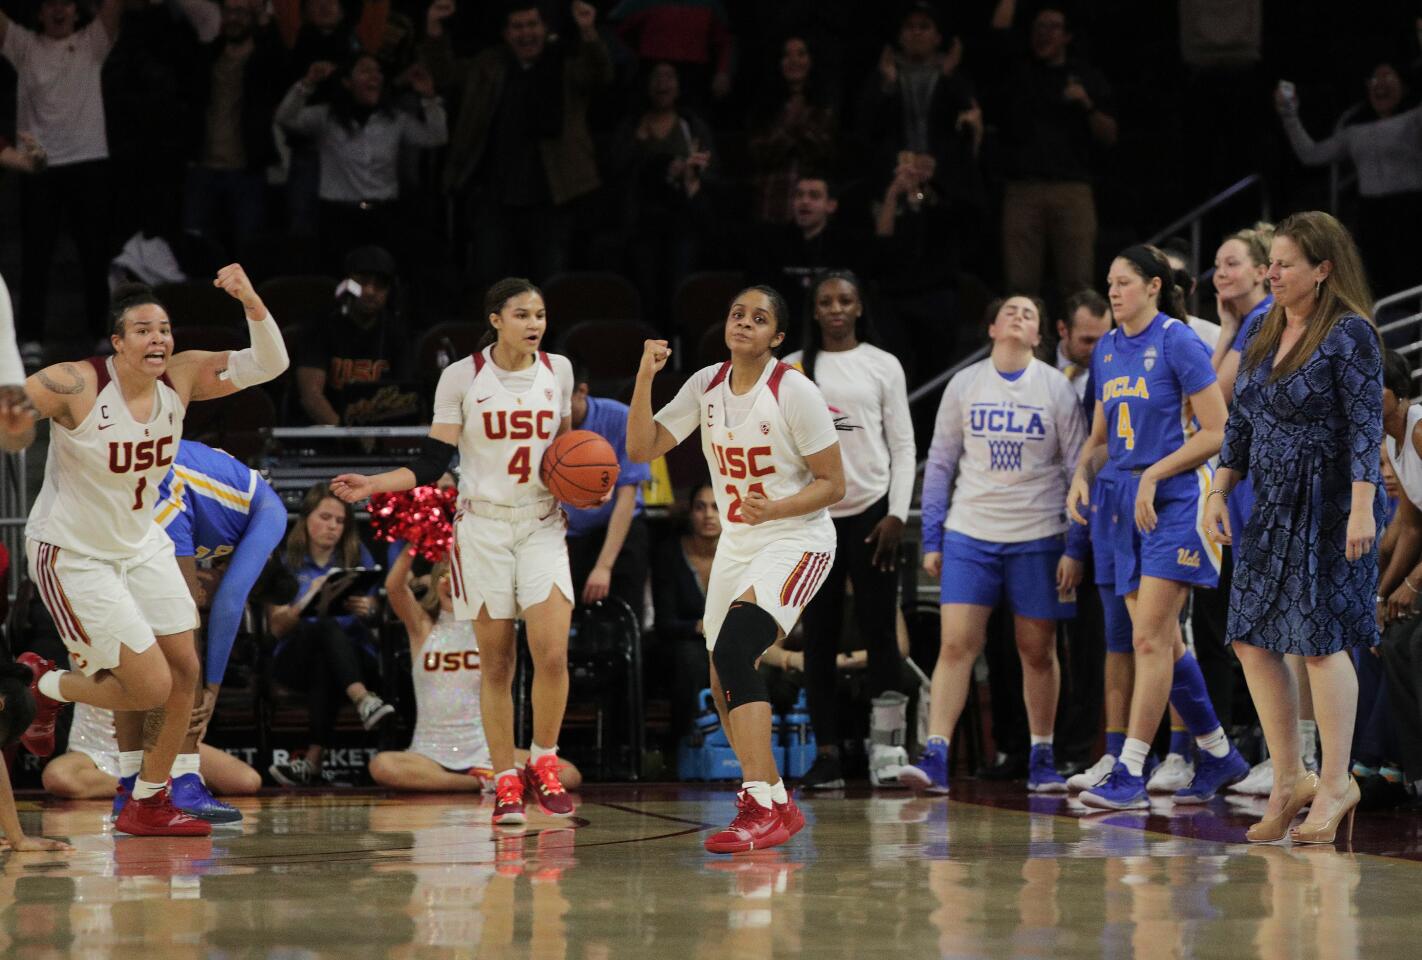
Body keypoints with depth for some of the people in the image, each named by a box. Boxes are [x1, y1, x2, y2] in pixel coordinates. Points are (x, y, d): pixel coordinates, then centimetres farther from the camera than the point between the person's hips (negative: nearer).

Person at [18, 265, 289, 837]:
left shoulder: (182, 378, -8)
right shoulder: (75, 387, -25)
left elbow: (267, 364, -10)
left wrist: (251, 302, -26)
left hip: (143, 545, 7)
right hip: (74, 555, -7)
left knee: (185, 672, 4)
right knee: (151, 688, -10)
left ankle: (148, 803, 20)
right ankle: (43, 687, 17)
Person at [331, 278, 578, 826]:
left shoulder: (558, 370, 4)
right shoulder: (462, 377, -4)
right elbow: (432, 463, -3)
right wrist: (373, 485, -16)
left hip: (542, 525, 2)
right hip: (482, 527, -1)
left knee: (552, 653, -13)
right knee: (495, 662, 0)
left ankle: (542, 766, 6)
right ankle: (506, 782, 9)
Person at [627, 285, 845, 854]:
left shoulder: (795, 391, -14)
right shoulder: (706, 386, 2)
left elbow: (832, 484, -11)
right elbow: (642, 449, -1)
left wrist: (773, 508, -27)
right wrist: (646, 377, -12)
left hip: (797, 539, -7)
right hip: (737, 543, 7)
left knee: (734, 648, -28)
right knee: (725, 686, 10)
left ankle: (764, 809, -30)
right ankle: (776, 805, 29)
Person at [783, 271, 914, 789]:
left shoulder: (883, 366, 5)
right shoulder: (793, 369, 9)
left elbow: (903, 445, 4)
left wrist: (897, 514, -5)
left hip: (871, 512, -1)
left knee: (879, 633, -4)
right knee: (819, 637, 1)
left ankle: (886, 746, -3)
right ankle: (827, 755, 3)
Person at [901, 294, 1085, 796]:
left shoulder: (1056, 388, 1)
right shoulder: (964, 385, 6)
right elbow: (940, 465, 10)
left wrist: (1076, 548, -4)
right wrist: (931, 540, 5)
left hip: (1038, 536, -1)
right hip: (970, 532, 1)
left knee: (1038, 650, 5)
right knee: (956, 644, -9)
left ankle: (1042, 758, 17)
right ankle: (935, 756, -11)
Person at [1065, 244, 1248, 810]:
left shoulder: (1178, 342, -8)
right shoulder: (1106, 350, 13)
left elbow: (1217, 431, -11)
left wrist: (1154, 476, -17)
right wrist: (1081, 475, 2)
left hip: (1172, 502, -8)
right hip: (1121, 502, 8)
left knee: (1149, 639, -12)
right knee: (1163, 642, 9)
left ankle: (1130, 774, -13)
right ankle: (1219, 756, 22)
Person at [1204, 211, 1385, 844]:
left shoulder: (1349, 335, -11)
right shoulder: (1266, 332, 12)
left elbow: (1366, 426, -16)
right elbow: (1241, 422, 17)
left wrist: (1362, 508, -22)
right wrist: (1219, 493, 11)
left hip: (1329, 506, -8)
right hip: (1273, 506, 8)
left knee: (1320, 639, -6)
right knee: (1253, 637, 4)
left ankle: (1335, 785, 5)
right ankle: (1289, 781, 13)